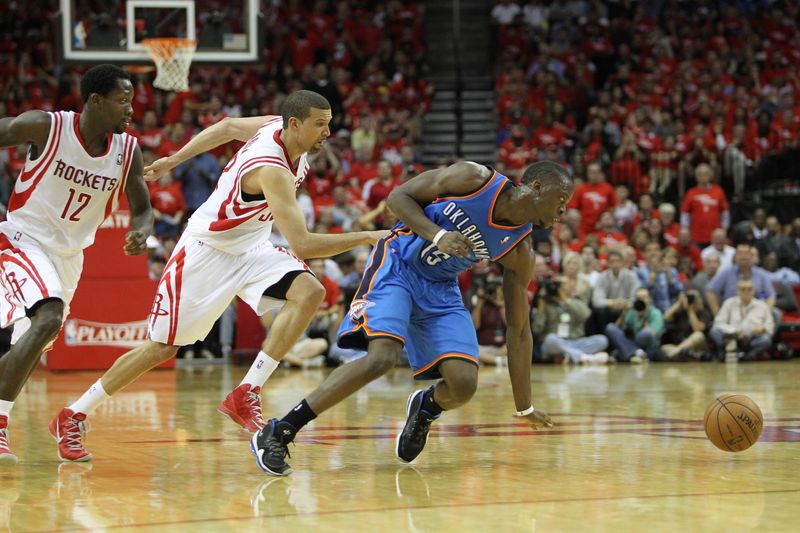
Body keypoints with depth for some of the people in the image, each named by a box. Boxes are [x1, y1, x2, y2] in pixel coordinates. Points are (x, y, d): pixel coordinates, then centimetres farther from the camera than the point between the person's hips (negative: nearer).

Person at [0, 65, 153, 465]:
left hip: (70, 253, 6)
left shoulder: (128, 150, -6)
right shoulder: (45, 128, -18)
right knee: (48, 319, -28)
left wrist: (140, 234, -18)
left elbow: (142, 209, 5)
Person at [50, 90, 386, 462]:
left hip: (251, 248, 8)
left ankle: (246, 396, -17)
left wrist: (175, 159, 19)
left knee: (309, 292, -20)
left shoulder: (276, 125, -7)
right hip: (208, 249, -8)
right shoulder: (272, 169, -33)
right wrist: (366, 238, -36)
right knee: (160, 348, -1)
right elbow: (302, 245, -38)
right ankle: (73, 416, 17)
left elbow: (227, 127, 11)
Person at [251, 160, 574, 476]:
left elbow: (518, 330, 1)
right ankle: (275, 433, -22)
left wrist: (524, 407, 1)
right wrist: (438, 235, -26)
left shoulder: (520, 253, -5)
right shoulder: (474, 179, -16)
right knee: (383, 357, -28)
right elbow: (399, 196, -9)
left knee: (464, 385, -14)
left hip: (440, 290, 5)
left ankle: (424, 408, 25)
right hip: (397, 265, -5)